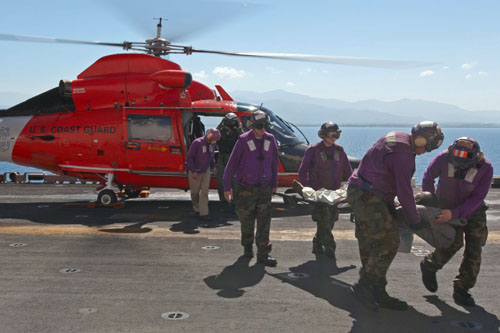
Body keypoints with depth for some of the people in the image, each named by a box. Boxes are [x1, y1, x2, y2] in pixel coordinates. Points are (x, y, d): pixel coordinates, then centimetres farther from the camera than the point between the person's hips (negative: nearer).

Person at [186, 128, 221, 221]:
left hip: (206, 171, 5)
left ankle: (203, 213, -5)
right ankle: (197, 209, 31)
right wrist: (193, 171, -19)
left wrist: (213, 166, 5)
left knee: (204, 192, -4)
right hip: (195, 172, -5)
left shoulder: (212, 144, 1)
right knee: (195, 192, 9)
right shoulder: (197, 143, -18)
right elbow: (189, 157, -16)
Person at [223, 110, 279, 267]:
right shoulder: (243, 140, -7)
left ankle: (263, 254, 0)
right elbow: (232, 164, -5)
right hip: (247, 187, -2)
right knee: (247, 220, 9)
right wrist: (227, 187, -7)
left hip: (265, 188, 2)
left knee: (264, 221, -4)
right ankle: (248, 246, 33)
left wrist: (274, 184, 14)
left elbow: (274, 163, 13)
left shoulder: (270, 139, 4)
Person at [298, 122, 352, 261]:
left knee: (330, 220, 8)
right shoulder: (313, 150, -3)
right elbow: (302, 171, 0)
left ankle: (317, 245, 24)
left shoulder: (339, 150, 9)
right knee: (324, 218, -16)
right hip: (318, 191, -5)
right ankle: (329, 247, -17)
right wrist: (307, 188, -10)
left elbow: (347, 171, 16)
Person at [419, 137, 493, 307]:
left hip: (473, 211, 2)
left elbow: (477, 198, -24)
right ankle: (429, 266, 10)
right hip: (447, 207, -1)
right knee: (453, 243, -18)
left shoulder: (485, 168, -26)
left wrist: (454, 214, -34)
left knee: (474, 247, -8)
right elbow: (428, 177, -7)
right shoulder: (444, 158, -27)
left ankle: (461, 290, 2)